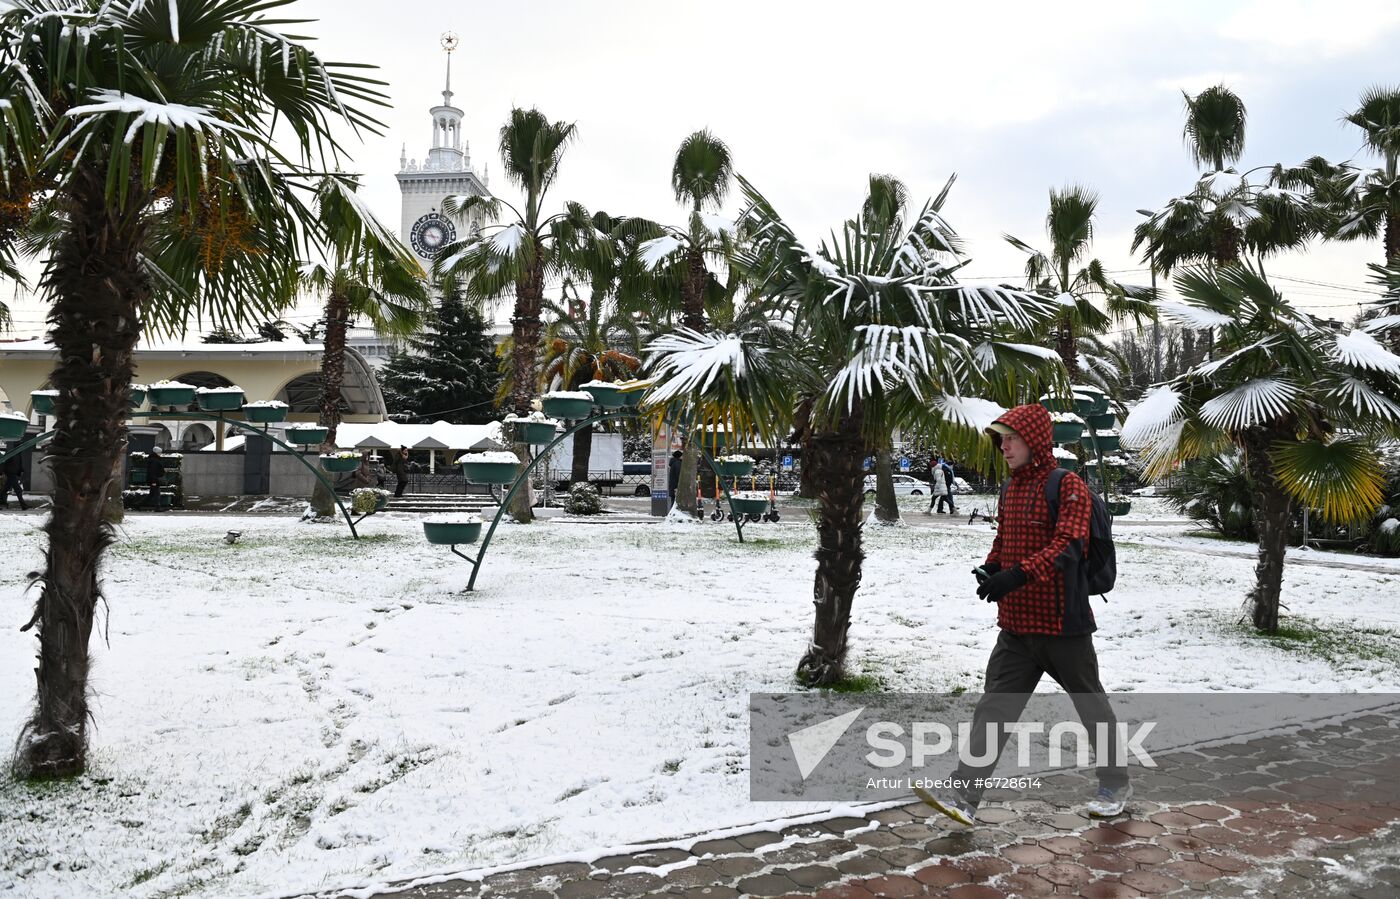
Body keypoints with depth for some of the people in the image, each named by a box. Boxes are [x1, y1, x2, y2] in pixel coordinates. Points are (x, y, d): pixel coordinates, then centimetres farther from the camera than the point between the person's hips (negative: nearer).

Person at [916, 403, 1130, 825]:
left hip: (1062, 623, -7)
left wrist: (1017, 575, -35)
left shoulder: (1067, 486, -12)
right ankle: (963, 797, -2)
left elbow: (1066, 546, -24)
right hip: (1016, 624, 7)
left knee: (1091, 706, 12)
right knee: (994, 707, 0)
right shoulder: (1012, 489, 13)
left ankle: (1116, 786, 31)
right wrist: (990, 570, 0)